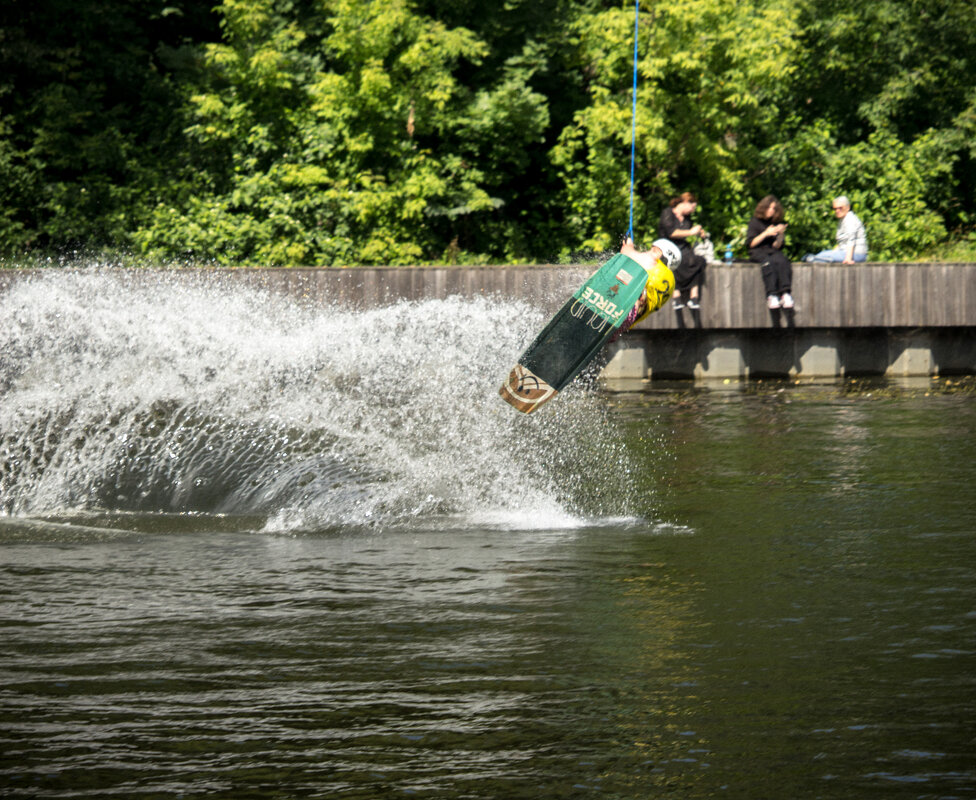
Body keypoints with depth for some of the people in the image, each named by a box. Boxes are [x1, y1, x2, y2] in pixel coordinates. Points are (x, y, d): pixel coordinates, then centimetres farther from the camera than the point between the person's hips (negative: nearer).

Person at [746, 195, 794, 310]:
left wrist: (781, 234, -8)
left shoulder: (777, 223, 16)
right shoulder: (755, 222, 9)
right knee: (769, 262, -38)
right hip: (758, 253, -3)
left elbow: (777, 246, 10)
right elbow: (750, 243, 1)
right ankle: (771, 295, -48)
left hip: (773, 251, 3)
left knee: (782, 261, -34)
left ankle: (786, 293, -46)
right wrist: (766, 233, -8)